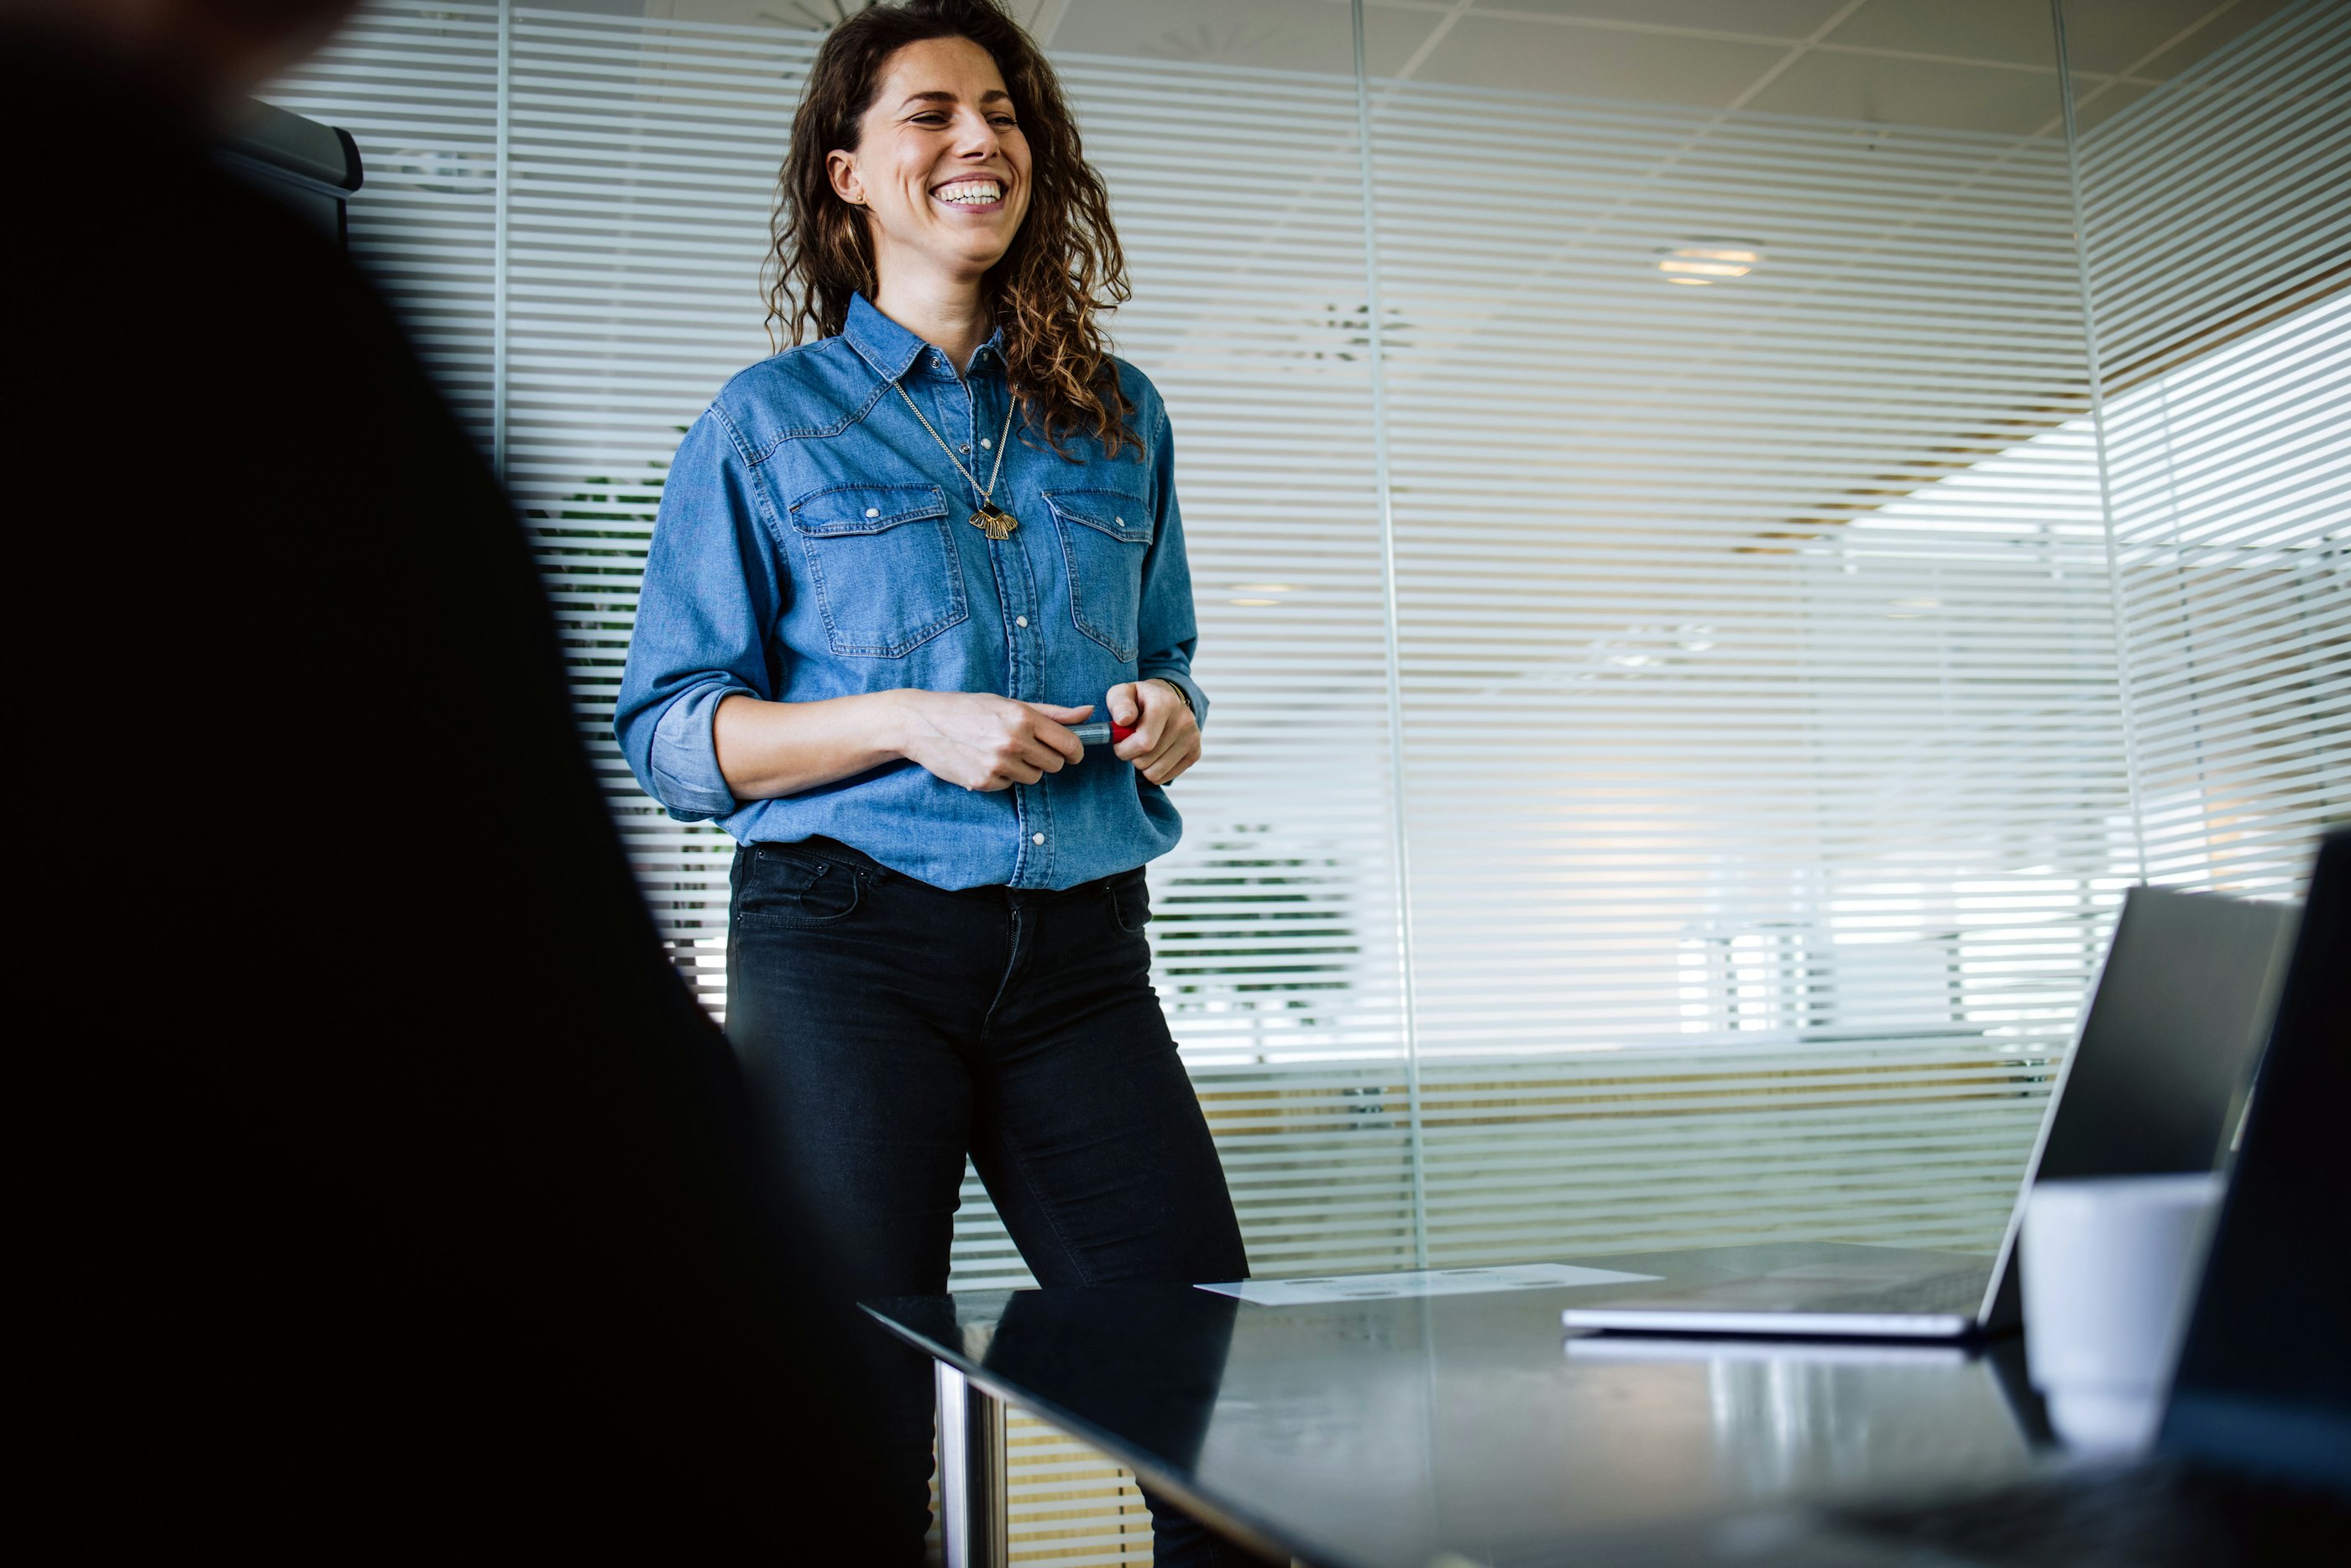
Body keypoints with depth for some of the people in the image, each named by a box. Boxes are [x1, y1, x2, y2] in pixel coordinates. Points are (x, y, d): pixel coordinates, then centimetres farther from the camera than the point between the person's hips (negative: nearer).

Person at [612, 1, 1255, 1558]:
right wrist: (910, 724, -12)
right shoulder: (768, 422, 6)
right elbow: (669, 733, 2)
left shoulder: (1119, 418, 15)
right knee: (853, 1442, 2)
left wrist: (1169, 716, 2)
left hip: (1081, 951, 3)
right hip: (850, 938, -2)